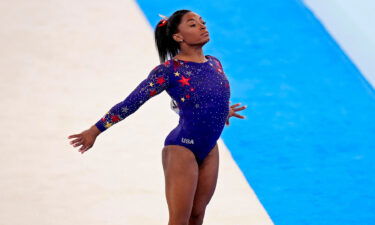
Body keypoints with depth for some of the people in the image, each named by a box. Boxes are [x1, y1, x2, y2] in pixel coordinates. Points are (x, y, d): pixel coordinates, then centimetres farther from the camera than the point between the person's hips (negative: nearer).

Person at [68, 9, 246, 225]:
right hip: (181, 149, -6)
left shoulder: (215, 64, 5)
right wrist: (95, 130, -11)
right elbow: (132, 102, -12)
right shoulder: (169, 70, -13)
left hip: (209, 150, 7)